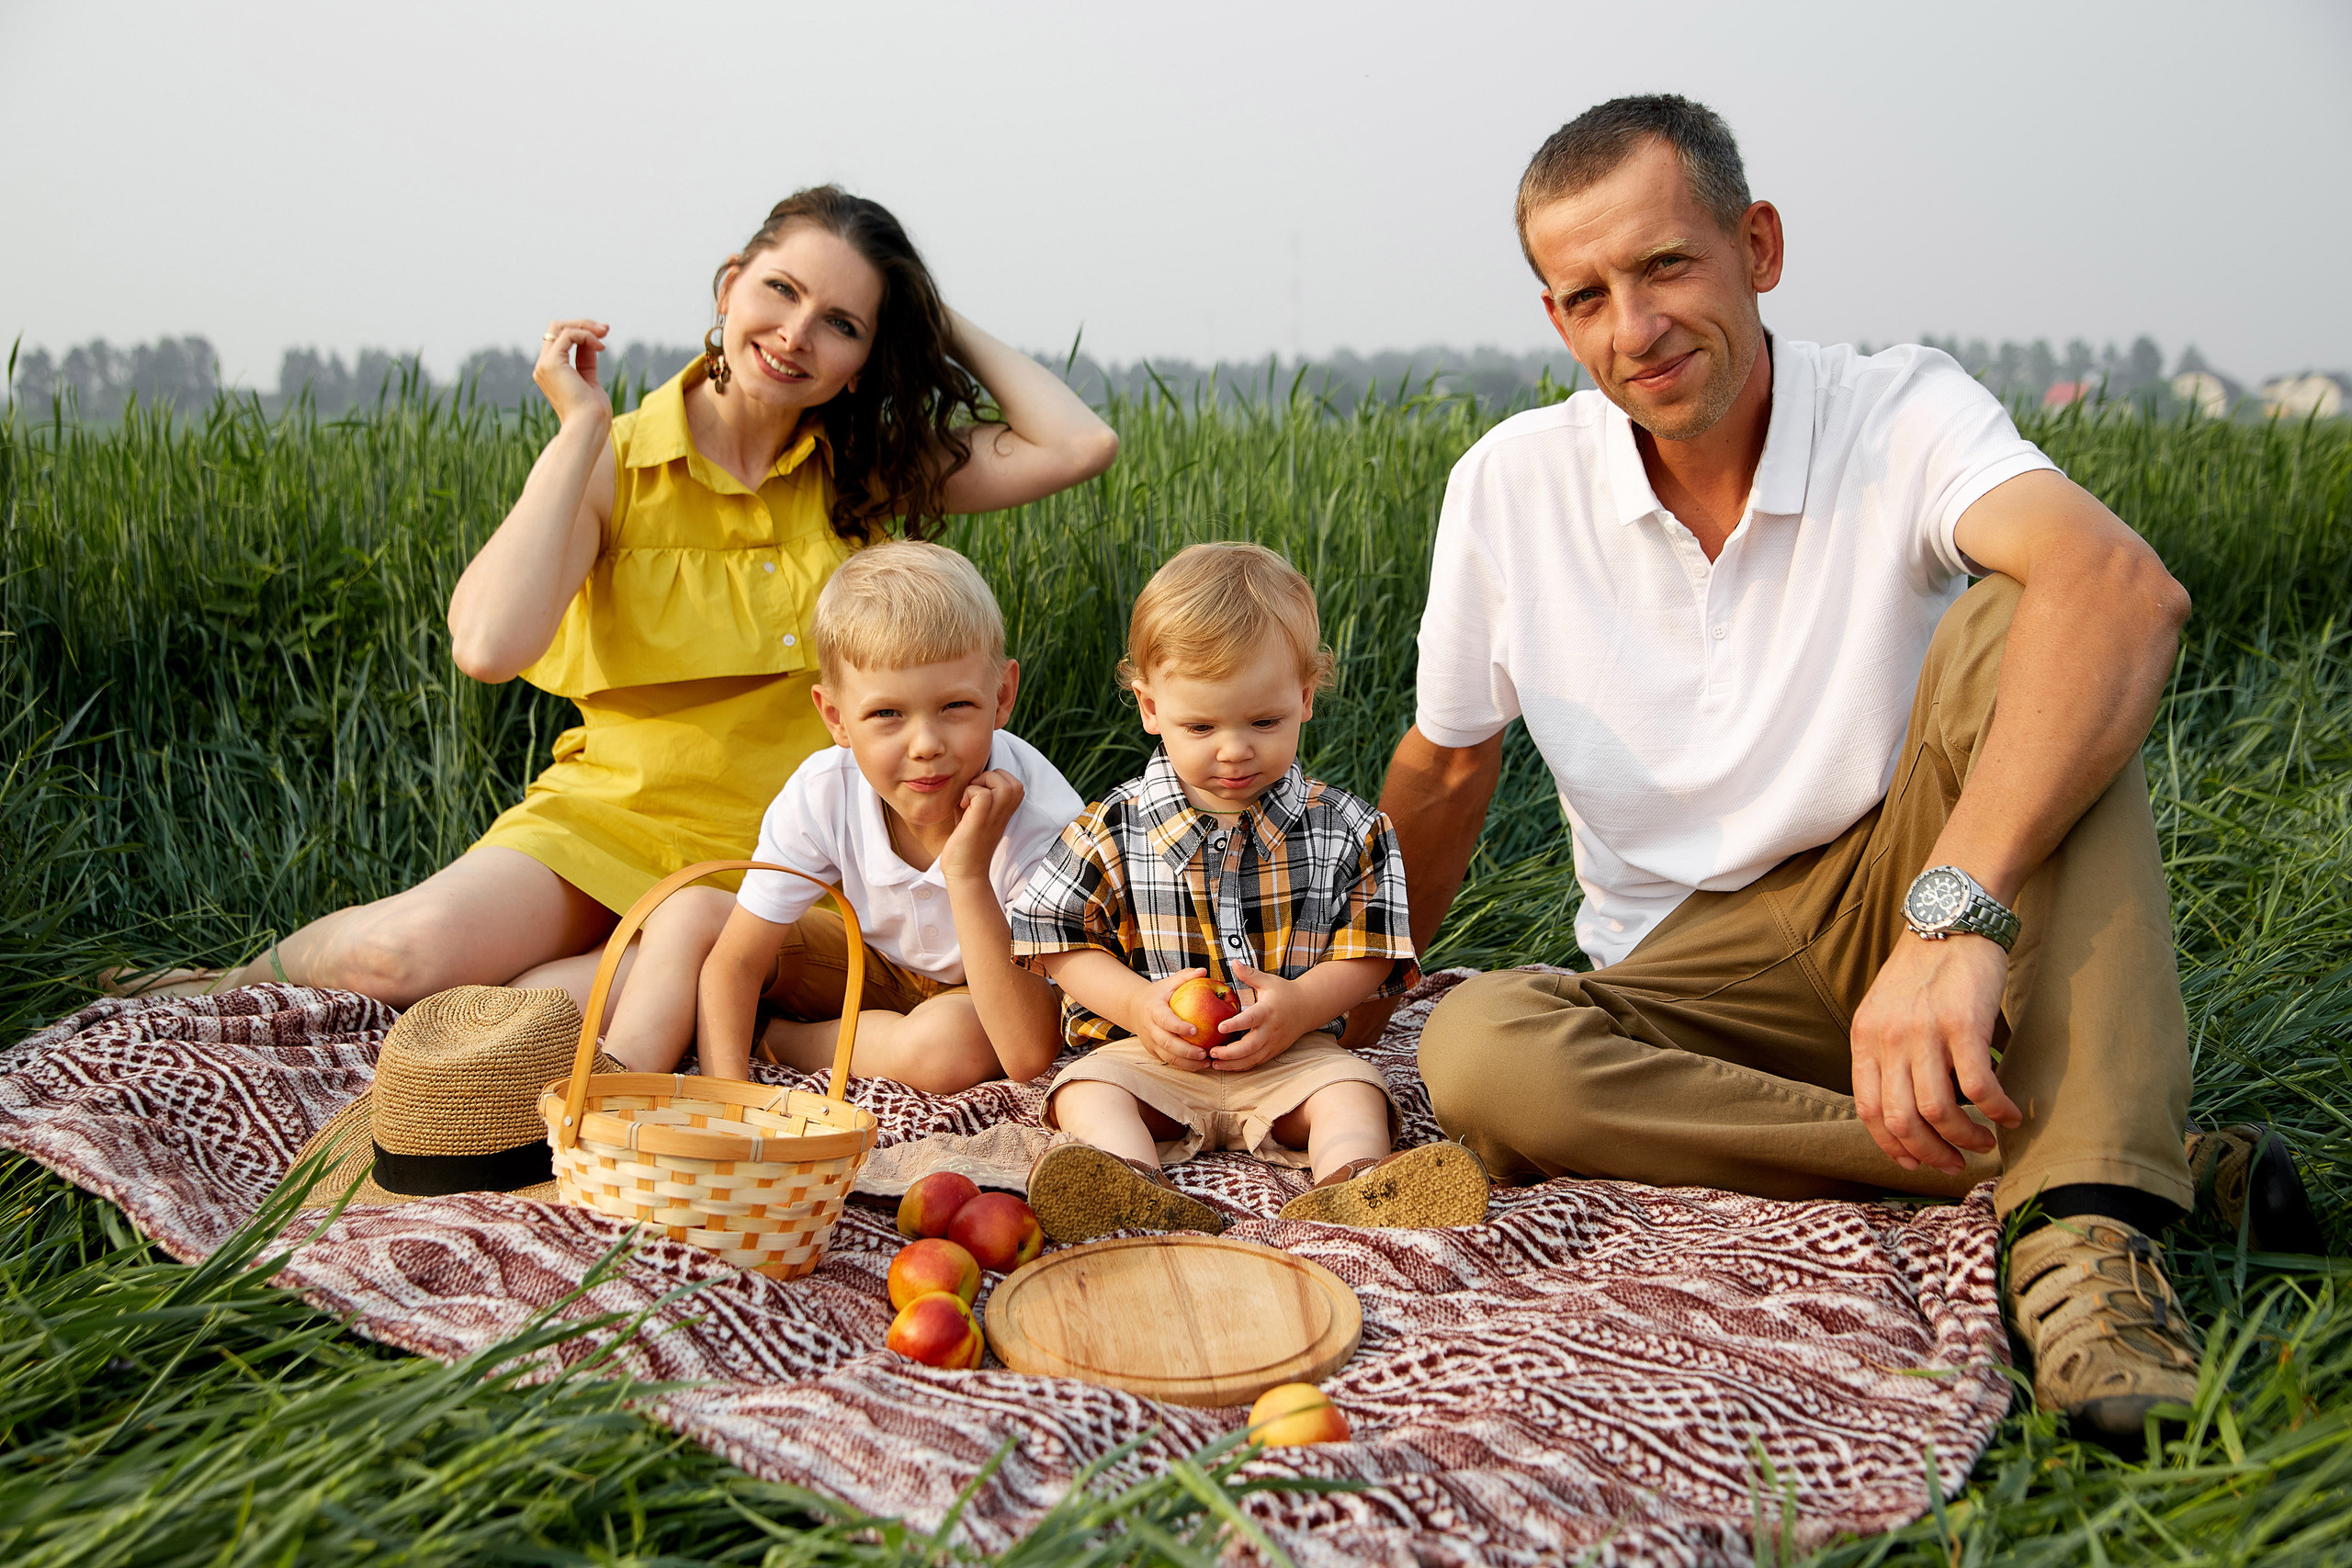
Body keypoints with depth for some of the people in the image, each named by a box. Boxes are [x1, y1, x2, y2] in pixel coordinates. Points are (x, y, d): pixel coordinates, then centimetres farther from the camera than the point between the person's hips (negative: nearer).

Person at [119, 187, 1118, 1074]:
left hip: (775, 855, 1)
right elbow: (489, 647, -23)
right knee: (404, 951, -24)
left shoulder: (864, 469, 1)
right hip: (613, 814, 0)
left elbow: (1080, 444, -10)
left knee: (682, 965, -35)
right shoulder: (616, 463, -6)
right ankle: (269, 969, 12)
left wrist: (943, 322, -2)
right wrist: (580, 431, -17)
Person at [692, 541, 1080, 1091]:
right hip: (881, 962, 3)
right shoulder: (823, 793, -26)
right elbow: (733, 962, -16)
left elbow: (1027, 1058, -41)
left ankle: (777, 1036, -10)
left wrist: (969, 876, -47)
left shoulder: (1041, 820, -37)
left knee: (946, 1043, -37)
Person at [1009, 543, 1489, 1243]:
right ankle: (1132, 1190, -49)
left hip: (1295, 1051, 1)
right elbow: (1056, 938, 1)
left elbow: (1368, 953, 2)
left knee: (1351, 1088, -24)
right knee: (1088, 1090, -25)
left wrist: (1301, 1003, -17)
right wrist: (1138, 1003, -15)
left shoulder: (1344, 830, 0)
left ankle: (1351, 1186, -48)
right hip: (1151, 1051, 0)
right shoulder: (1116, 829, -1)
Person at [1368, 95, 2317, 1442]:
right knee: (1475, 1052, -30)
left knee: (2010, 624, -29)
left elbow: (2125, 588, -35)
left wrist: (1951, 916, -49)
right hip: (1696, 969, 2)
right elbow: (1446, 768, 10)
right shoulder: (1509, 486, -4)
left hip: (1897, 902, -2)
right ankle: (2032, 1154, -27)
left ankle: (2090, 1211, -38)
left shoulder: (1902, 413, -13)